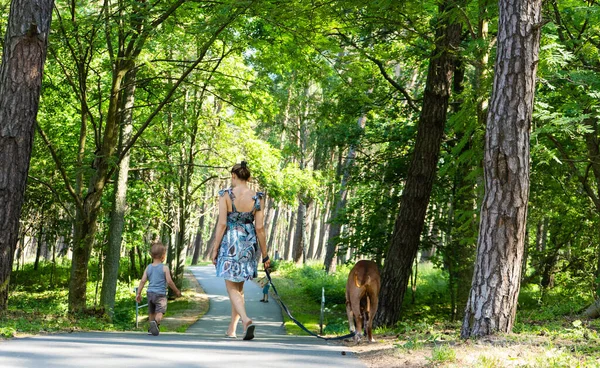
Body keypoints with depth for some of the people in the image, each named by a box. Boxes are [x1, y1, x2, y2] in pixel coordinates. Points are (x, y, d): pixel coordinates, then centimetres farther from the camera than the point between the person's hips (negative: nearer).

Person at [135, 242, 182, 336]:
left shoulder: (148, 267, 4)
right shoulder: (164, 268, -8)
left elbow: (143, 281, 2)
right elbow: (169, 281, -10)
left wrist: (138, 294, 8)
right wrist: (177, 291, 4)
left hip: (150, 293, 5)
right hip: (160, 294, -5)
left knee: (151, 312, 20)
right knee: (159, 313, -11)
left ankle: (151, 328, 24)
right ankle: (156, 323, -38)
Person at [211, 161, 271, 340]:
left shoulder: (226, 195, -9)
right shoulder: (257, 198, -2)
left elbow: (222, 224, -11)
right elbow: (260, 228, -2)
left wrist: (215, 249, -4)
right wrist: (265, 255, 4)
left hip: (230, 243, -3)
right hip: (249, 244, 3)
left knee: (232, 287, 2)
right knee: (239, 287, 18)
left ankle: (246, 320, -23)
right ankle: (232, 327, 24)